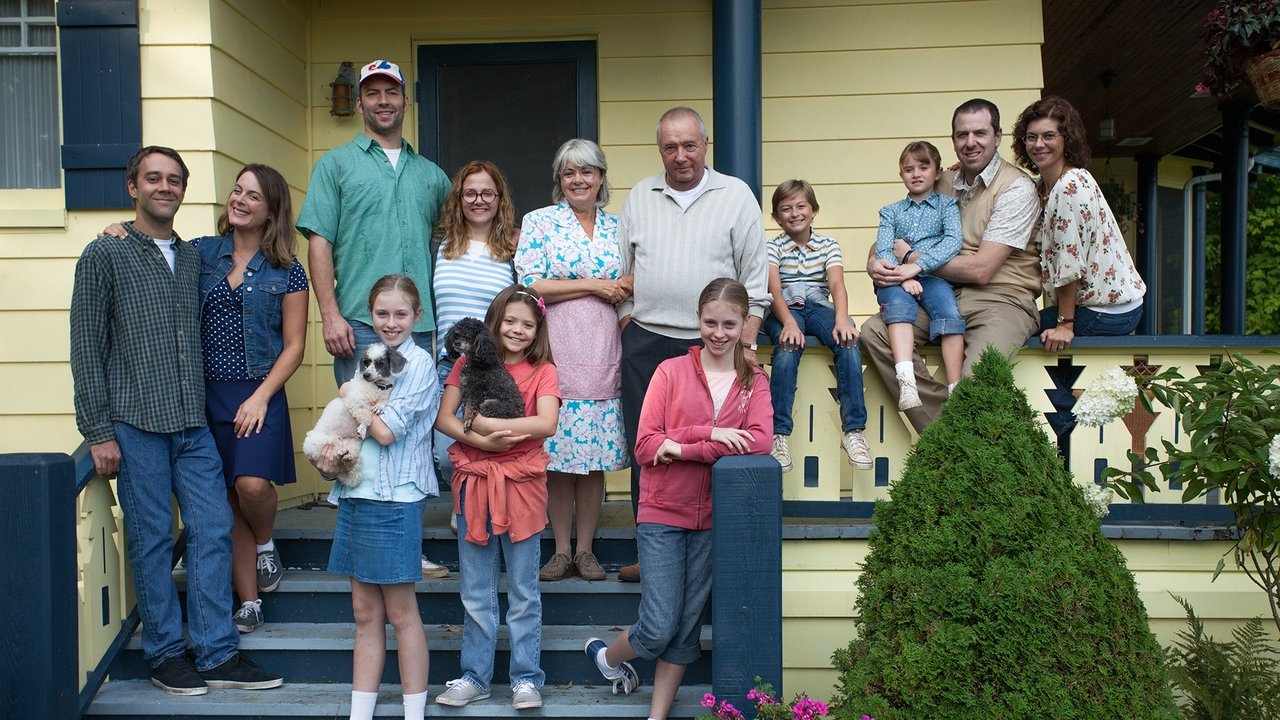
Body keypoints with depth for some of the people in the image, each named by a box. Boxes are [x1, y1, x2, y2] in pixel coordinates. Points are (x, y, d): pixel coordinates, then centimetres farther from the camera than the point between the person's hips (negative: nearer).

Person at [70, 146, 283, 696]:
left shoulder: (192, 256, 14)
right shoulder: (105, 254, -1)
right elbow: (86, 349, -4)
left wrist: (202, 408, 11)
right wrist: (99, 432, -9)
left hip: (193, 424, 5)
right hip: (135, 424, -5)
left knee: (213, 532, 2)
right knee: (153, 539, 2)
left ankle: (217, 655, 11)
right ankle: (166, 654, 16)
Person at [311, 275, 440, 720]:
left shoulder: (419, 363, -8)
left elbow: (386, 432, -16)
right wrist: (328, 458, -1)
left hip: (394, 500, -7)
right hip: (356, 495, 7)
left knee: (400, 611, 2)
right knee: (365, 612, 11)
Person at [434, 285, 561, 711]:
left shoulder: (542, 371, -1)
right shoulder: (469, 363, 5)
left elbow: (546, 424, -18)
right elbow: (443, 419, -3)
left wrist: (486, 423, -19)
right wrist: (482, 441, -18)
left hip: (521, 486, -2)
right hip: (474, 484, 2)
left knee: (523, 592, 8)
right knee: (476, 592, 11)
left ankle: (526, 678, 18)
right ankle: (475, 676, 22)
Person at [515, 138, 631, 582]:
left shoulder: (616, 226, 13)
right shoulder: (539, 222, 3)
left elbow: (630, 285, 18)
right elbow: (529, 286, -7)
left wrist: (625, 289, -5)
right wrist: (593, 285, -8)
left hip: (602, 353, 3)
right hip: (555, 351, -2)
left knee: (596, 453, 4)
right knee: (559, 453, 0)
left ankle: (586, 549, 15)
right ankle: (562, 550, 13)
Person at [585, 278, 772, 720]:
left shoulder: (754, 381, 4)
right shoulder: (671, 372, -2)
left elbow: (759, 441, -14)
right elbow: (645, 446, -9)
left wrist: (684, 448, -19)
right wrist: (708, 433, -20)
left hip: (715, 517, 2)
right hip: (664, 513, -2)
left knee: (687, 626, 9)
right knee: (659, 627, -3)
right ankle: (606, 656, 28)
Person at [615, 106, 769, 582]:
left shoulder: (736, 195, 4)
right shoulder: (640, 196, 12)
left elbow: (755, 277, 2)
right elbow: (623, 269, 15)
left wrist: (746, 341, -4)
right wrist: (627, 319, 7)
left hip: (710, 346, -3)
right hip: (645, 345, 3)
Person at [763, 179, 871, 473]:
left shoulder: (828, 245, 12)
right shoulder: (773, 247, 7)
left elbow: (837, 284, -5)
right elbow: (774, 289, -9)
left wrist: (841, 319, -26)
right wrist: (788, 322, -29)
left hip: (818, 307, 2)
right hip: (784, 310, -2)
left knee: (848, 341, -30)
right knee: (789, 346, -35)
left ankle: (854, 431, -30)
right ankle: (779, 434, -35)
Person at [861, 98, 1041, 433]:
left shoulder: (1016, 188, -6)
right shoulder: (944, 184, 14)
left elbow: (980, 269, -14)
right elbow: (891, 234, 18)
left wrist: (910, 258, -6)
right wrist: (874, 261, -7)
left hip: (1001, 300, -6)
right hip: (946, 294, 6)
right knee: (873, 332, -17)